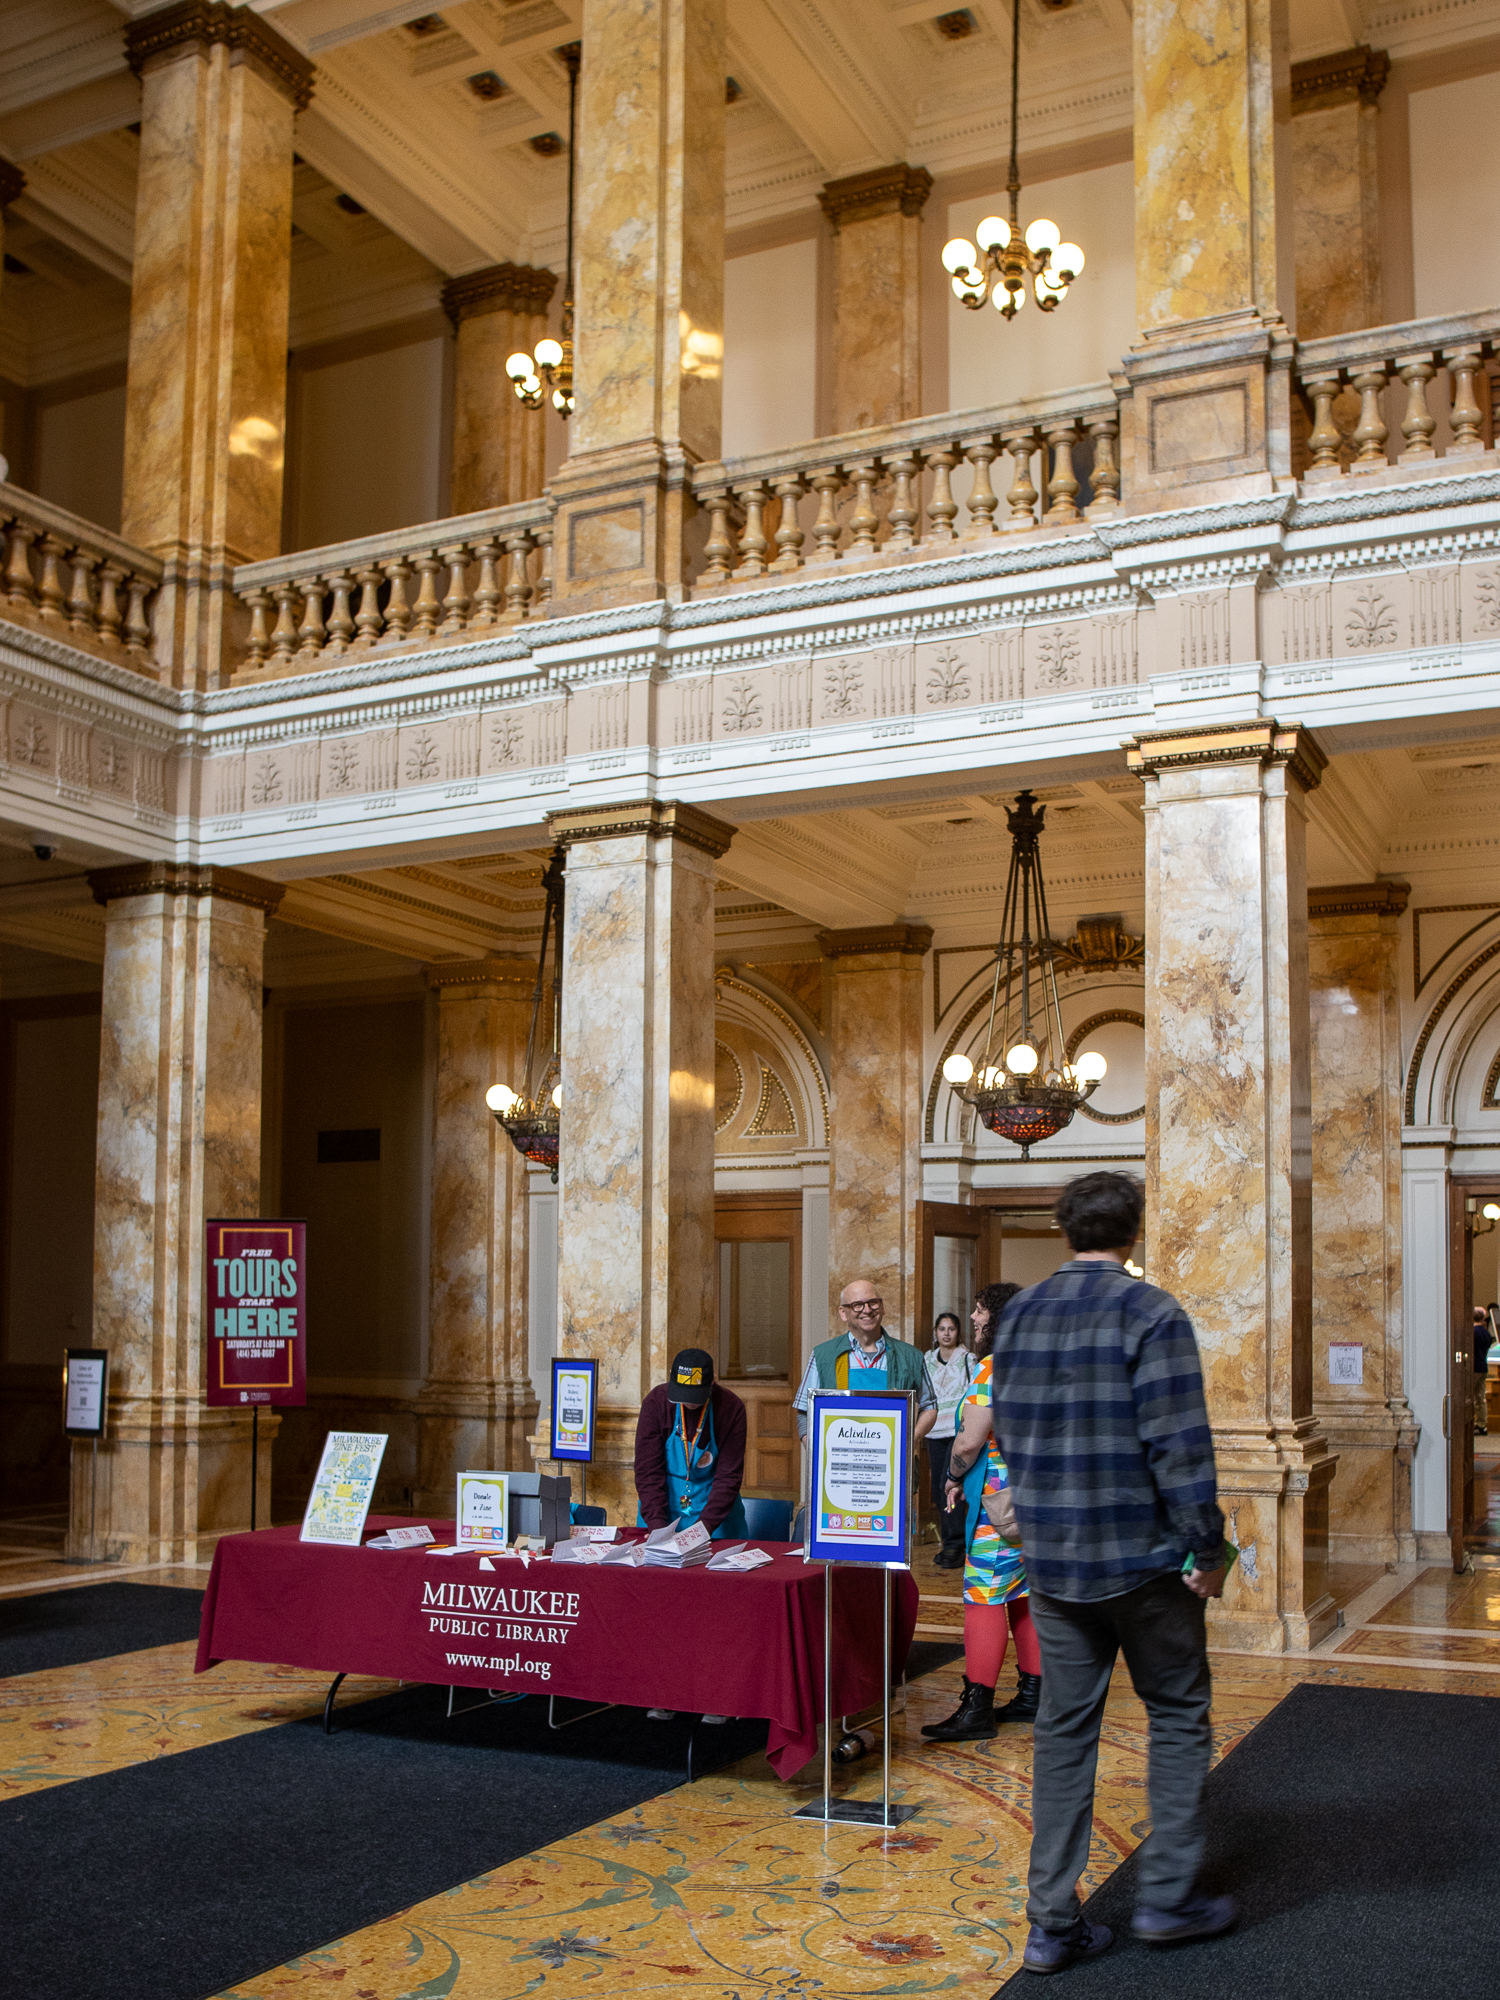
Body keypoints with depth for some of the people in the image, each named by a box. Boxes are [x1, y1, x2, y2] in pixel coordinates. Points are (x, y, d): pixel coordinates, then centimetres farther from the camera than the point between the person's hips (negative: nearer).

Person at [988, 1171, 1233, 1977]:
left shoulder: (1017, 1315, 5)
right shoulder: (1150, 1314, -13)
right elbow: (1179, 1443, -17)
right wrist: (1206, 1549, -10)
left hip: (1050, 1557, 5)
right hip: (1142, 1553, -5)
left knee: (1064, 1726, 10)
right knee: (1177, 1715, 13)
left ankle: (1052, 1923, 13)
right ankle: (1167, 1895, 18)